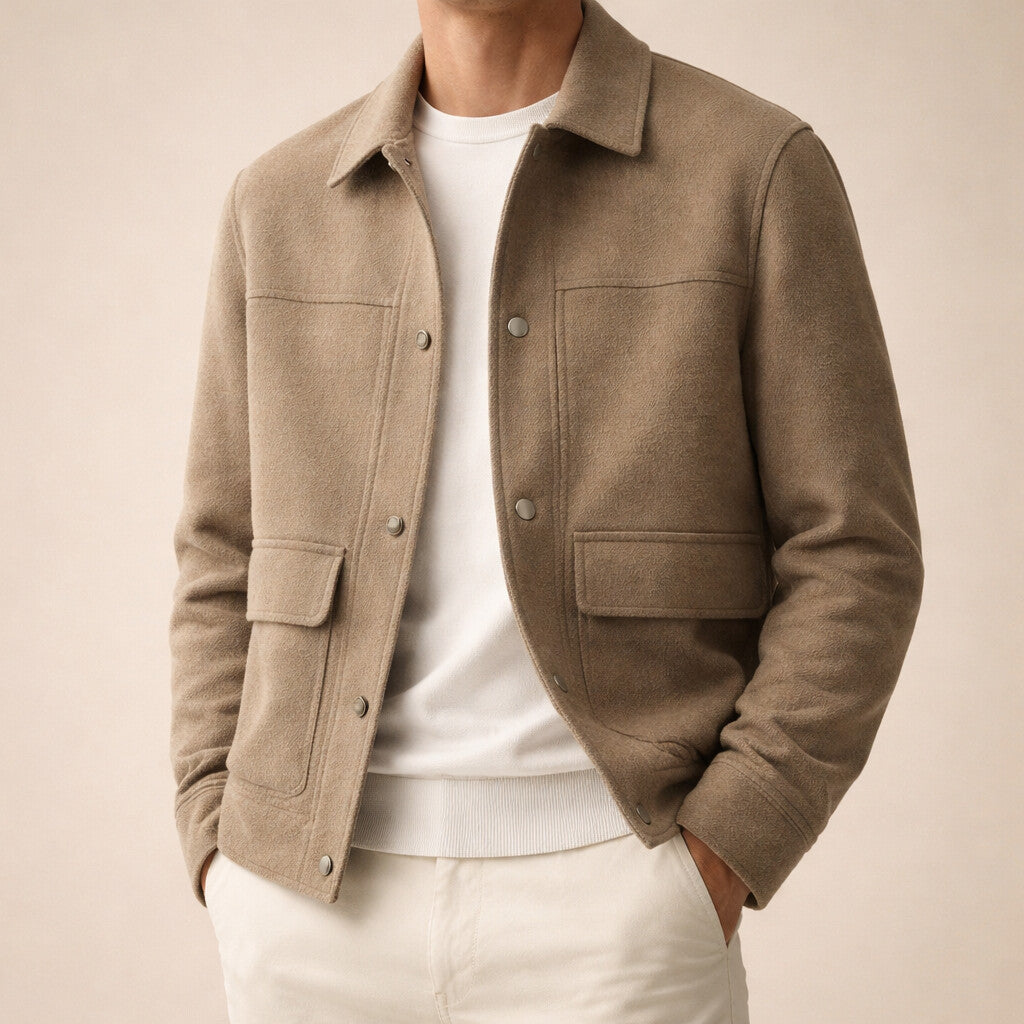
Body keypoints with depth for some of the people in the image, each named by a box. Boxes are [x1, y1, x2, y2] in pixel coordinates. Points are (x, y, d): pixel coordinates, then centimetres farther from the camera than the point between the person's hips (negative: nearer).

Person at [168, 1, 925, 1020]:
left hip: (605, 897, -3)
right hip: (319, 898, 3)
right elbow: (231, 561, 12)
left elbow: (854, 557, -4)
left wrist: (718, 862, -12)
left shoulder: (760, 168, -2)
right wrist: (225, 856, 1)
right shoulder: (282, 202, 8)